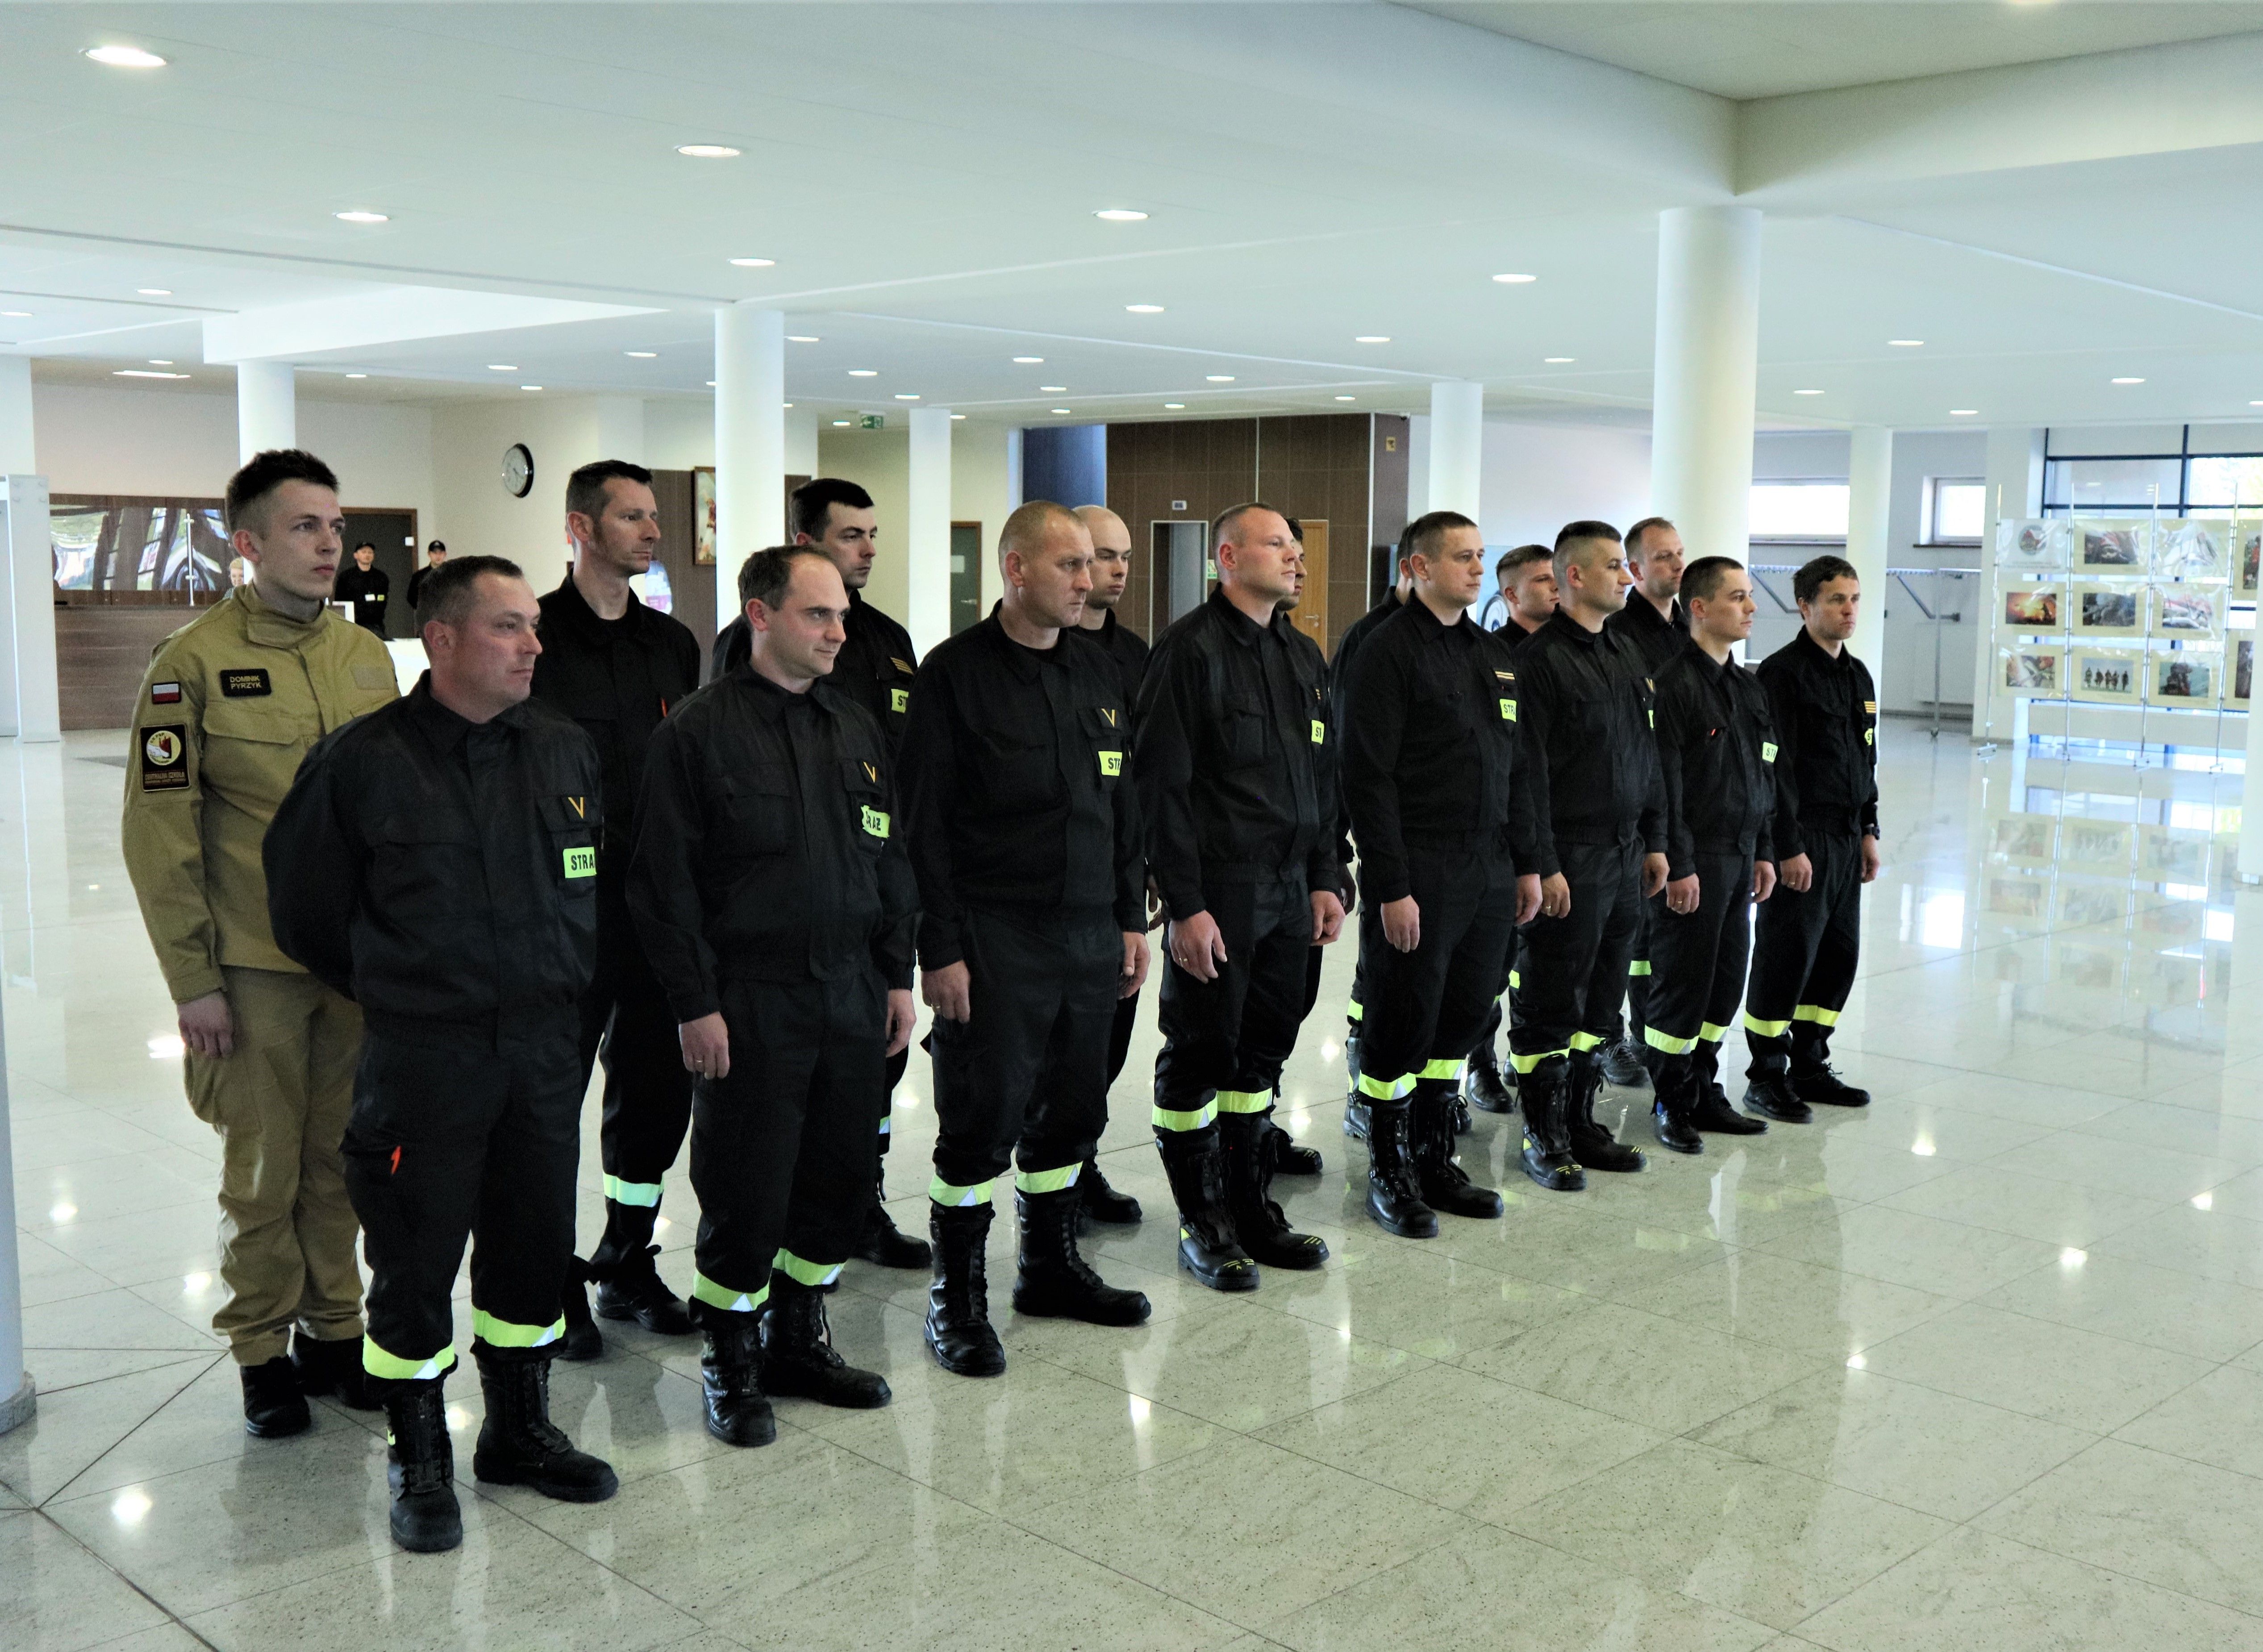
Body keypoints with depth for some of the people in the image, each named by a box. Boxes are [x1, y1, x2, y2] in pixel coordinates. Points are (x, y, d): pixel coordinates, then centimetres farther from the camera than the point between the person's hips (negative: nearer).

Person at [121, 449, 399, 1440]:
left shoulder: (366, 656, 7)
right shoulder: (194, 663, -8)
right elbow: (159, 832, -8)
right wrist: (191, 980, -9)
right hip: (254, 972, -4)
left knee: (340, 1159, 12)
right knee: (263, 1171, 7)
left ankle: (333, 1330, 28)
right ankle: (263, 1350, 23)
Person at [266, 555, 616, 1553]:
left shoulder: (567, 752, 6)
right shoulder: (362, 762, -8)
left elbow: (601, 883, 19)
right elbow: (306, 912, 2)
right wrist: (394, 993, 8)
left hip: (546, 1048, 4)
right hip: (422, 1057, -4)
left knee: (535, 1246, 13)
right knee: (416, 1257, 4)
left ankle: (520, 1432, 31)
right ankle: (420, 1463, 21)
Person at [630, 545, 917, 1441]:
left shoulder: (856, 728, 12)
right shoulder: (699, 731, -7)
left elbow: (889, 860, 17)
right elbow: (666, 880, -9)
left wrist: (897, 974, 12)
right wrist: (695, 1005, -12)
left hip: (851, 995, 6)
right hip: (750, 1002, -6)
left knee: (842, 1174, 12)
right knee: (745, 1190, 1)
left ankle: (800, 1339, 29)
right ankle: (731, 1364, 19)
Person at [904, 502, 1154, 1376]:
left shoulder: (1096, 670, 12)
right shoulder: (956, 672, -7)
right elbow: (926, 823, -10)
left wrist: (1132, 917, 13)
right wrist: (941, 949, -14)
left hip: (1090, 937, 6)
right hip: (994, 942, -6)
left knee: (1072, 1112, 14)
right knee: (983, 1119, -2)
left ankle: (1051, 1267, 30)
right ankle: (956, 1297, 11)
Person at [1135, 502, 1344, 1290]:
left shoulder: (1303, 655, 14)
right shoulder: (1190, 648, -10)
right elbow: (1163, 783, -14)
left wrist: (1326, 878, 12)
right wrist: (1184, 903, -17)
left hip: (1290, 890, 7)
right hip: (1216, 891, -7)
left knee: (1263, 1049, 14)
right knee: (1200, 1054, 3)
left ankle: (1251, 1207, 25)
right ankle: (1202, 1223, 14)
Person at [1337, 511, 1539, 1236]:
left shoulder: (1495, 654, 15)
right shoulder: (1389, 652, -9)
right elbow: (1369, 779, -14)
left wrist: (1526, 862, 14)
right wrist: (1391, 887, -18)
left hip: (1488, 871, 7)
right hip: (1418, 873, -7)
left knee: (1461, 1018, 13)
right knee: (1402, 1025, 1)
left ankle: (1435, 1162, 26)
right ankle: (1388, 1175, 14)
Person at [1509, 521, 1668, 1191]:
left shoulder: (1626, 656, 14)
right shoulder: (1539, 659, -11)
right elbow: (1529, 771, -15)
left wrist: (1655, 841, 15)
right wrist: (1543, 866, -18)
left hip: (1625, 854, 8)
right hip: (1569, 859, -8)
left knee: (1601, 1002, 13)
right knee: (1548, 1006, 1)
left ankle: (1580, 1123, 24)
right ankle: (1544, 1139, 10)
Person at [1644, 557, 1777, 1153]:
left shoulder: (1750, 688, 14)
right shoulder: (1674, 684, -12)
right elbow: (1664, 781, -16)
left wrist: (1763, 852, 16)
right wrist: (1678, 865, -18)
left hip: (1740, 856, 8)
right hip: (1695, 858, -8)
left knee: (1727, 977, 12)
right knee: (1682, 980, -1)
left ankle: (1704, 1091, 23)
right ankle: (1671, 1103, 10)